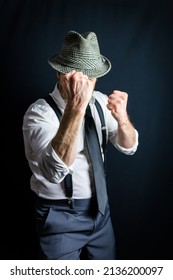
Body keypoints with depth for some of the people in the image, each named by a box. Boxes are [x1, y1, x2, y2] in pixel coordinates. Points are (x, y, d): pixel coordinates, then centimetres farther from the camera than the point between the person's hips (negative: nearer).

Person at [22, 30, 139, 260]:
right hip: (60, 216, -6)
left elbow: (128, 147, -4)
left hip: (100, 208, 6)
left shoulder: (99, 100, -3)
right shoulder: (40, 112, -23)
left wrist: (121, 117, -26)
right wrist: (75, 107, -47)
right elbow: (55, 171, -38)